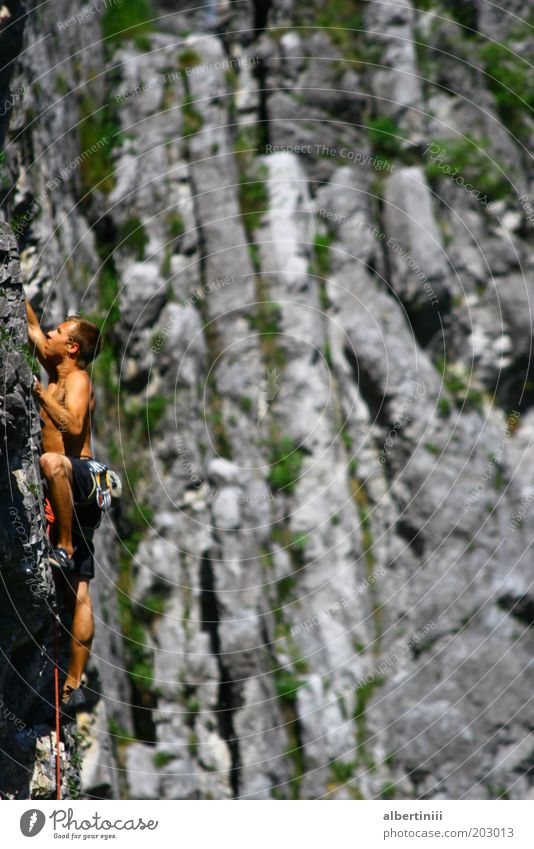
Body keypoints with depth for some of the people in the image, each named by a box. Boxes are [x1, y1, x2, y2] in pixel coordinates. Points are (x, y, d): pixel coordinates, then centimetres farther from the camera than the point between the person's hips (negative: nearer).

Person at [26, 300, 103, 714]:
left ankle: (66, 548, -29)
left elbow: (73, 425, -23)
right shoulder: (56, 373, 19)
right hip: (66, 493, 8)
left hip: (82, 478, -8)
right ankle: (74, 686, -1)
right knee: (79, 592, 2)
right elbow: (33, 329, 28)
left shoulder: (78, 379, -5)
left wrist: (39, 391, -19)